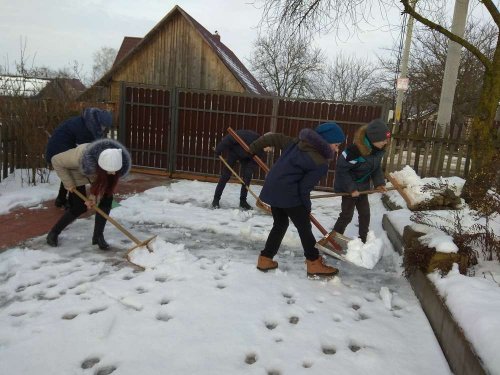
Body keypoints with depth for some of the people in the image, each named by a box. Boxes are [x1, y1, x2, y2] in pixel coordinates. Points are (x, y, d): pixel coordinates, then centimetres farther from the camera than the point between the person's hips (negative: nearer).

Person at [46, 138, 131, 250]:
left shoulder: (116, 160, -34)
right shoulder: (81, 157, -45)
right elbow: (56, 161, -28)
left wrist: (94, 195, -27)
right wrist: (68, 183, -23)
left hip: (97, 174, 4)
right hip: (77, 173, -4)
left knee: (107, 199, -12)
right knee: (79, 207, -7)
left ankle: (98, 236, 1)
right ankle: (53, 233, 15)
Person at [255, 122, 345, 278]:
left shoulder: (304, 142, 8)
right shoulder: (321, 164, -14)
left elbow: (283, 139, 19)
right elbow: (304, 188, -13)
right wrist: (307, 207, 3)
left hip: (272, 186, 9)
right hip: (287, 192, -9)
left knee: (280, 224, 21)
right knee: (304, 226, 7)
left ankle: (265, 259, 25)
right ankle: (314, 264, 18)